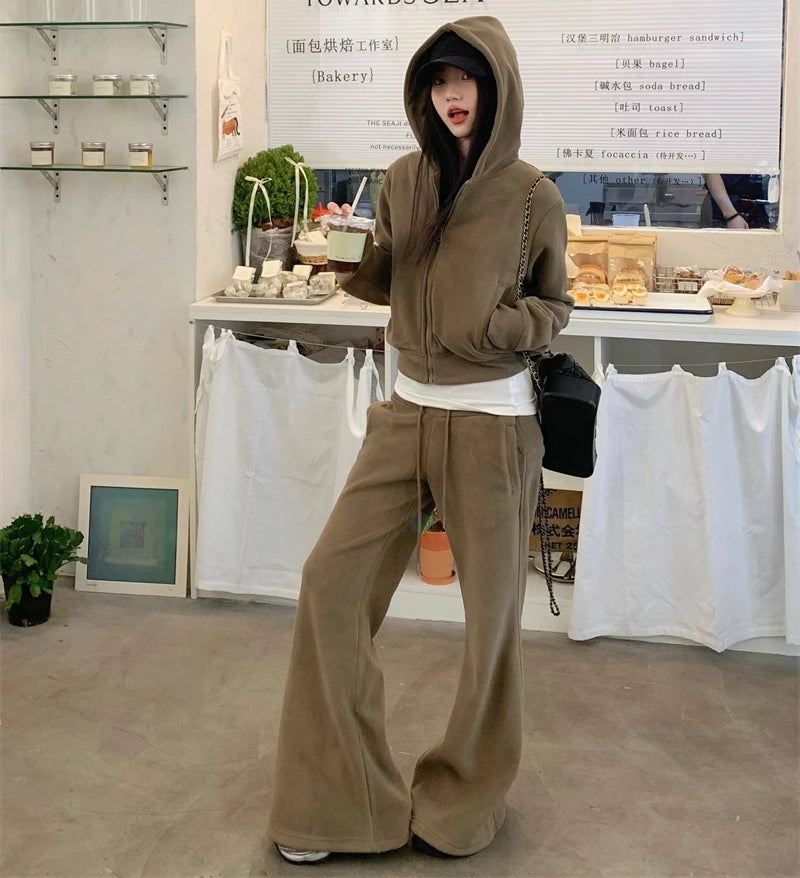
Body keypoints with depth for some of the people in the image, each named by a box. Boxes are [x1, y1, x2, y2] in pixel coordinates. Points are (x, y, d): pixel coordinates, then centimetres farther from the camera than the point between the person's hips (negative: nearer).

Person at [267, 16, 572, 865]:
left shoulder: (531, 196, -6)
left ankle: (465, 798, 28)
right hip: (406, 411, 4)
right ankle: (337, 796, 13)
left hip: (490, 421, -4)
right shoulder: (404, 180, 4)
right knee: (331, 580, -1)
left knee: (489, 608, 5)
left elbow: (556, 305, 5)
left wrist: (505, 326, -17)